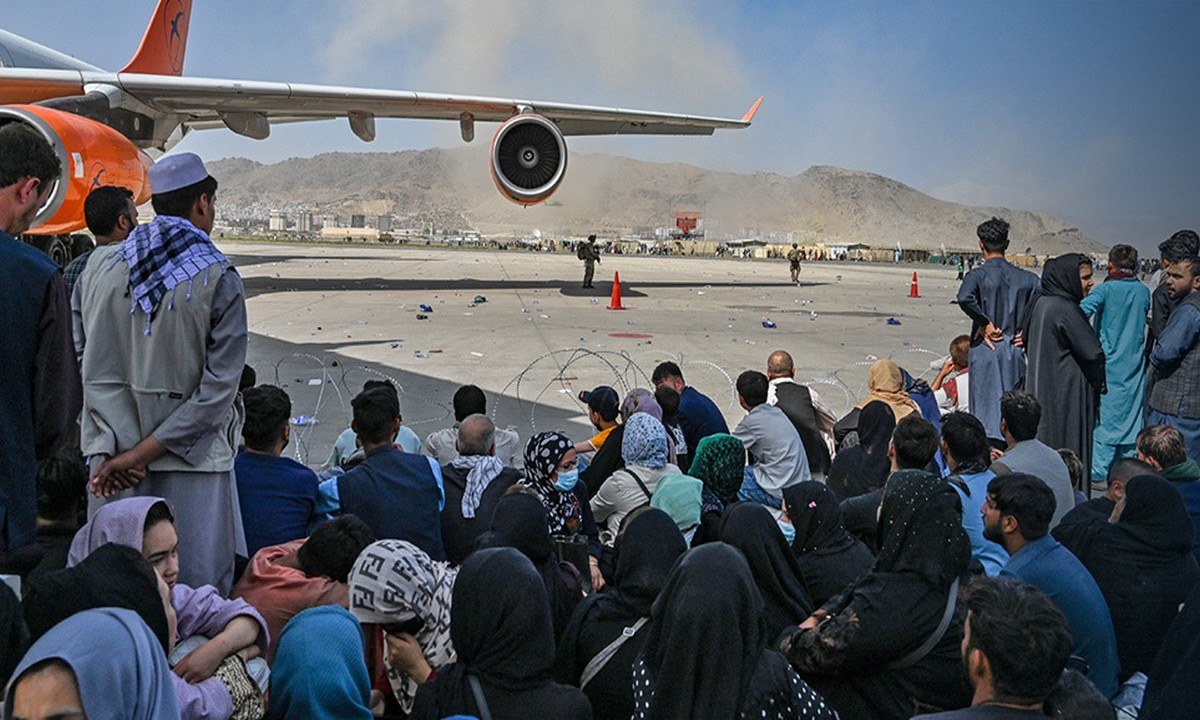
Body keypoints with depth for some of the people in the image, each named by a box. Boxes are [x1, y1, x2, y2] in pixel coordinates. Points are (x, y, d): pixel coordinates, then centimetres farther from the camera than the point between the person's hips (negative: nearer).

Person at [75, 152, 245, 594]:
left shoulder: (99, 266, 4)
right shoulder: (219, 279, -9)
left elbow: (85, 365, 0)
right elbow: (218, 387, -13)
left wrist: (113, 451, -4)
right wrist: (143, 452, -10)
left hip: (111, 456, 5)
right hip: (192, 459, -4)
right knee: (199, 588, 4)